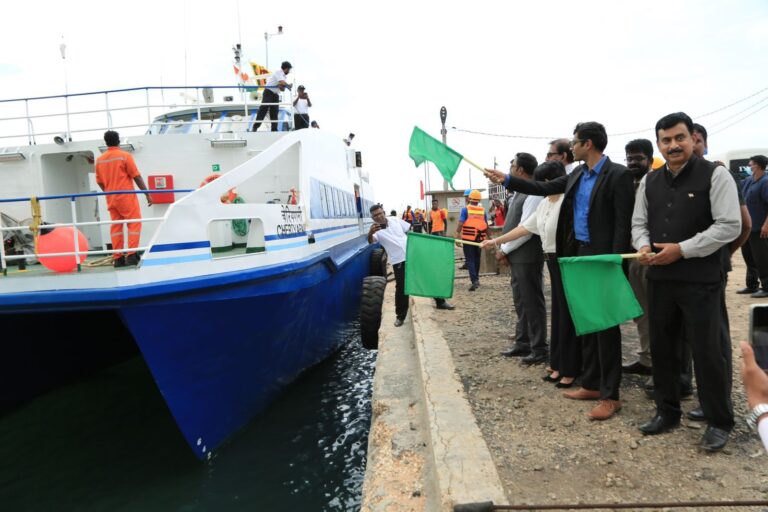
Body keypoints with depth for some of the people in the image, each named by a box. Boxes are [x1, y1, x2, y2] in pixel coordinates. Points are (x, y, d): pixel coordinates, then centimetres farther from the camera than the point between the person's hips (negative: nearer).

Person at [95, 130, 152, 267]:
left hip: (111, 199, 5)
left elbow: (100, 182, 12)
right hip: (126, 197, -5)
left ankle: (117, 258, 7)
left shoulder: (99, 160, 8)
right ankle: (131, 255, -9)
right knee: (134, 224, 0)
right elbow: (136, 176, -9)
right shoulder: (125, 156, -7)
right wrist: (147, 194, -5)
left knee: (116, 226, 8)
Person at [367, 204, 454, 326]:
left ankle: (440, 302, 28)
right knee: (401, 288, -3)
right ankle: (400, 316, 12)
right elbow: (371, 241, -33)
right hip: (398, 260, -4)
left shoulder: (394, 220, 2)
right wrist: (370, 233, -54)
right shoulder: (376, 229, -10)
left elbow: (410, 230, 13)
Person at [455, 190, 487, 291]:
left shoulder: (465, 209, -5)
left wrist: (457, 236, -10)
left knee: (470, 259, -1)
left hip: (468, 238, -3)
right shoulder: (483, 210, 4)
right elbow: (486, 225, 10)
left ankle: (474, 280, -15)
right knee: (477, 259, 18)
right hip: (479, 238, 3)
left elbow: (460, 224, -12)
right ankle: (476, 279, 29)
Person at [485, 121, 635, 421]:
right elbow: (544, 188, 16)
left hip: (603, 257, -8)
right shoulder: (578, 174, 11)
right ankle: (591, 384, 25)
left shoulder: (618, 175, -12)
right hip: (579, 255, 8)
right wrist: (506, 180, 13)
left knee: (606, 325, -3)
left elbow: (623, 223, -16)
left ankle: (610, 396, 6)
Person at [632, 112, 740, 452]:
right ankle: (667, 412, 29)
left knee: (706, 351, 1)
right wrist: (644, 247, -8)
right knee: (662, 347, 13)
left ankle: (719, 422, 19)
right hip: (659, 279, 5)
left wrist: (681, 250, -17)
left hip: (700, 280, -5)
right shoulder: (649, 181, 10)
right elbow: (639, 223, 14)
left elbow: (729, 225, -12)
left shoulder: (715, 175, -6)